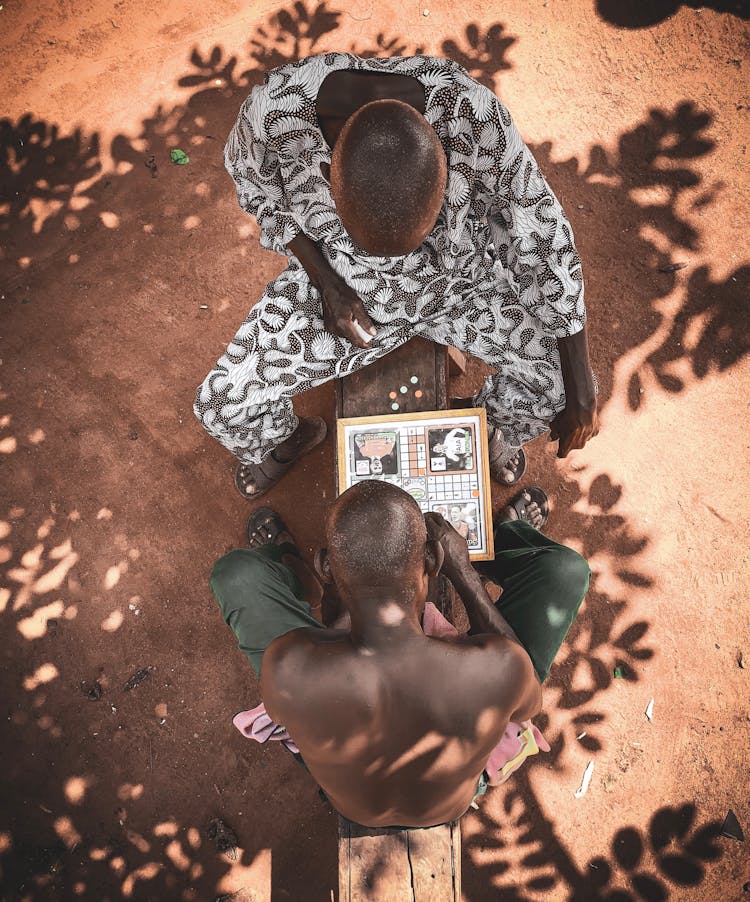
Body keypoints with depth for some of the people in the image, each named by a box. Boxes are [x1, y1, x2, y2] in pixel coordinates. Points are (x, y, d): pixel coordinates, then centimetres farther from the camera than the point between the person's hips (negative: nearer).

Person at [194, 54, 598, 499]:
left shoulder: (472, 112, -35)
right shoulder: (276, 108, -33)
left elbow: (544, 238, -23)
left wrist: (581, 395, -19)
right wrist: (326, 284, -17)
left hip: (458, 278, 0)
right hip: (338, 277, 1)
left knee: (564, 381, -14)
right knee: (221, 406, -8)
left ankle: (493, 424, 24)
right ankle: (291, 438, 31)